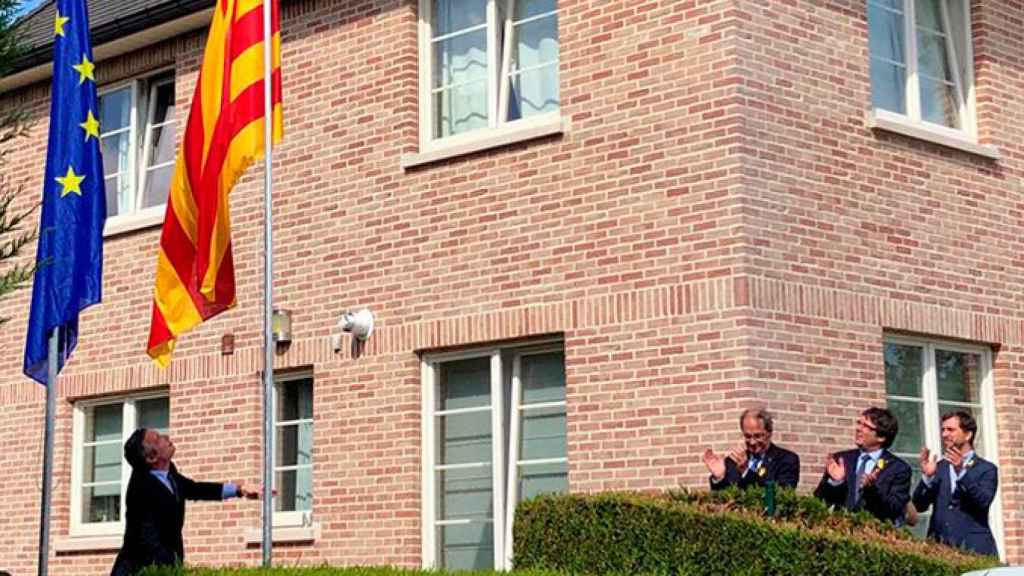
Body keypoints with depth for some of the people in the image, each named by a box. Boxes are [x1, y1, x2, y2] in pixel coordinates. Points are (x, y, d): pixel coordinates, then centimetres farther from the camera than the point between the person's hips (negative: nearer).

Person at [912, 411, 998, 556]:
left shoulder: (986, 469, 5)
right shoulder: (938, 468, 14)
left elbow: (984, 502, -12)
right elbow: (919, 506, 6)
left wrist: (962, 471, -20)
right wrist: (927, 476, -10)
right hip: (940, 547, 2)